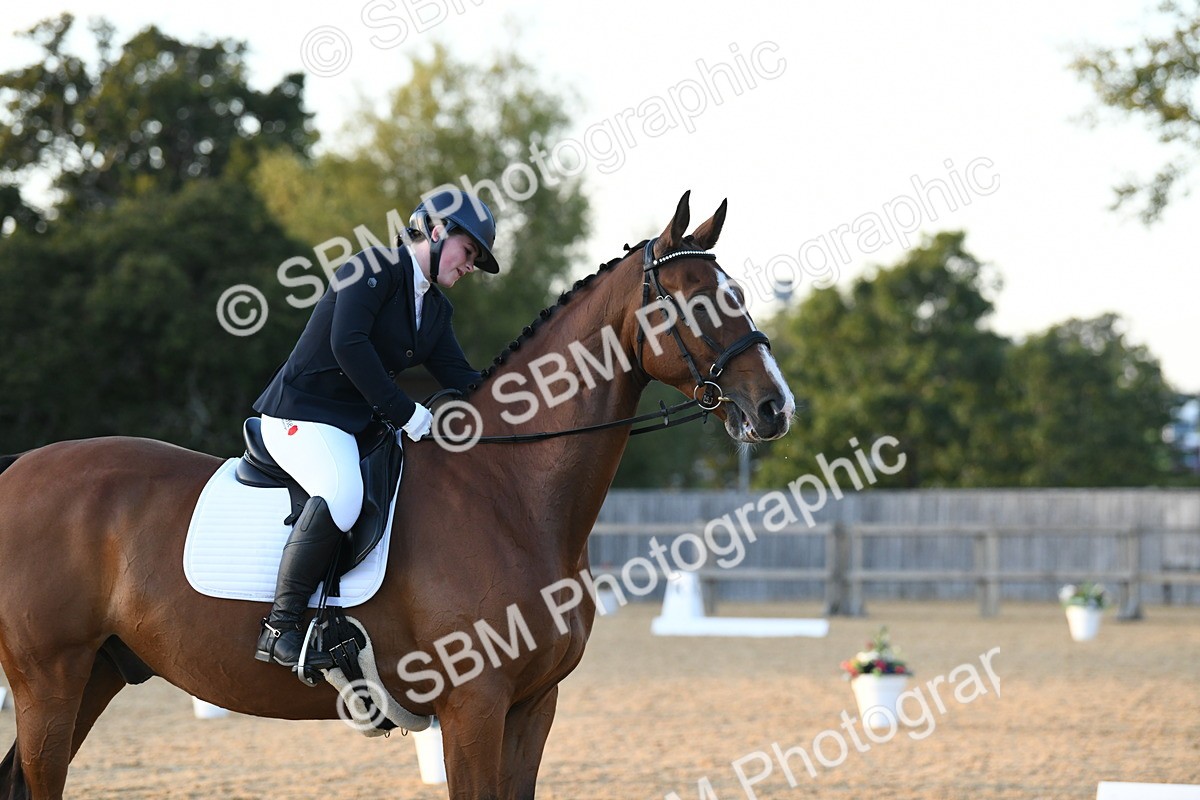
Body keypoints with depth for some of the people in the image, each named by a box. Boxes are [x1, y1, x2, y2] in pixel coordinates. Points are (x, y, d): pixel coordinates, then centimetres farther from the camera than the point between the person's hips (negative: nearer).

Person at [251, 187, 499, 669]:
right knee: (343, 492, -37)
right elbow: (348, 343, -24)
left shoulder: (436, 309, 16)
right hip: (301, 416, -10)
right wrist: (403, 411, -24)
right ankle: (280, 627, -31)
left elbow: (463, 381, 13)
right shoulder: (376, 269, -11)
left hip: (362, 424, 10)